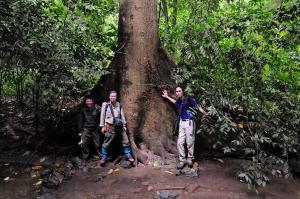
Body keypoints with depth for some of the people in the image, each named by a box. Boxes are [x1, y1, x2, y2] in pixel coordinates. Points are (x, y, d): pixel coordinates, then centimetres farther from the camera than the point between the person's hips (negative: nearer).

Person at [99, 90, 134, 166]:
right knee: (107, 142, 1)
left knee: (126, 140, 5)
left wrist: (124, 125, 9)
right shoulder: (105, 105, -2)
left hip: (119, 125, 3)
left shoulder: (119, 105, 7)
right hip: (110, 126, -3)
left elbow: (122, 115, 11)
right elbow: (102, 116, 2)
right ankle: (104, 157, 19)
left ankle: (128, 155, 20)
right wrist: (102, 126, 0)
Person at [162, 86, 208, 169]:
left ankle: (190, 159, 17)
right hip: (181, 122, 6)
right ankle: (182, 160, 11)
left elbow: (198, 107, -6)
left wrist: (206, 114, -12)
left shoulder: (188, 99, -12)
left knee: (189, 143, 0)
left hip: (189, 122, -6)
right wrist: (167, 97, 36)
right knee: (180, 142, 2)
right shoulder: (178, 101, 6)